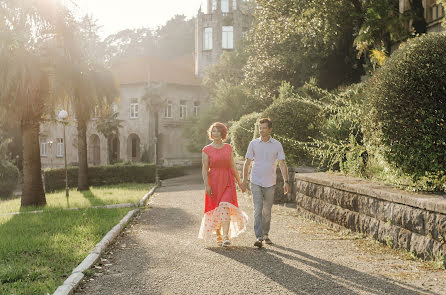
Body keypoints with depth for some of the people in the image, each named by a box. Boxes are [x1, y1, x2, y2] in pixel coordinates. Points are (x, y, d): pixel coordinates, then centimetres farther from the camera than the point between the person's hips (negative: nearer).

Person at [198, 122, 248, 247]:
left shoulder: (228, 148, 7)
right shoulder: (207, 150, -1)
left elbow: (232, 166, 13)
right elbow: (205, 169, -5)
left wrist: (239, 182, 13)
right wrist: (207, 185, -14)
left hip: (228, 182, 1)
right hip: (213, 182, -1)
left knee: (225, 208, -15)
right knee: (215, 210, 7)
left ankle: (226, 237, -20)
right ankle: (218, 236, 24)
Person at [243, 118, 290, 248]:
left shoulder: (277, 145, 0)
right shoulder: (253, 143, 2)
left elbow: (282, 164, -3)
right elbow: (247, 162, 8)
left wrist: (286, 181, -11)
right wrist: (244, 179, 4)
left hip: (270, 183, 1)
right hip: (256, 182, -1)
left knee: (267, 211, 11)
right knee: (258, 210, -10)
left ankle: (265, 235, 26)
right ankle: (259, 237, -11)